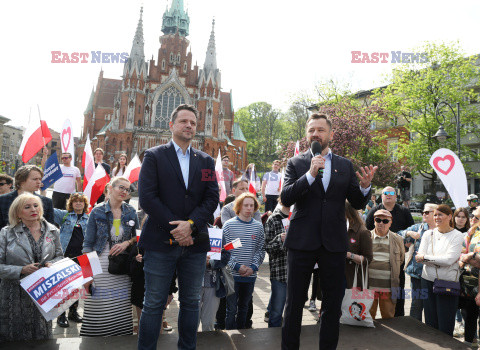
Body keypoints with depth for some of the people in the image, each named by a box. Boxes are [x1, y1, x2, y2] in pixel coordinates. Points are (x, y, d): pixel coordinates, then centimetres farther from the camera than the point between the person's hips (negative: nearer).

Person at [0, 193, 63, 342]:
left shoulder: (52, 231, 7)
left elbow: (59, 256, 15)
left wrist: (52, 264, -6)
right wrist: (22, 270, -18)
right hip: (15, 295, -2)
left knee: (42, 339, 9)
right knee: (13, 342, 4)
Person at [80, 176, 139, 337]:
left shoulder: (130, 212, 8)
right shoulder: (97, 212, 0)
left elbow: (138, 236, 15)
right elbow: (88, 244, 1)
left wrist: (127, 243, -7)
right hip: (101, 268, -2)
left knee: (122, 311, 1)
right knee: (98, 311, -4)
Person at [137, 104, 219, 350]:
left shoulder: (206, 161, 12)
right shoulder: (154, 156, 2)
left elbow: (212, 199, 3)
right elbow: (146, 198, -7)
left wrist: (190, 224, -13)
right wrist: (175, 228, -13)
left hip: (195, 242, 3)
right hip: (161, 241, -3)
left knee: (191, 303, 12)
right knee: (154, 304, 4)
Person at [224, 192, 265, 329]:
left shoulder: (258, 226, 4)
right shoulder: (229, 225, -4)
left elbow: (261, 250, 6)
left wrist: (254, 267, -7)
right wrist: (236, 266, -12)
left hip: (250, 276, 3)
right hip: (232, 274, -3)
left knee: (244, 307, 15)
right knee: (231, 309, 0)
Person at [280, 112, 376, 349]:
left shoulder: (345, 165, 9)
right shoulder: (296, 163, 3)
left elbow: (358, 204, 7)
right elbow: (285, 198, -9)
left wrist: (364, 187, -14)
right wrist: (310, 174, -20)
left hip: (333, 242, 2)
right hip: (302, 241, -2)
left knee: (333, 305, 12)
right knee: (294, 303, 6)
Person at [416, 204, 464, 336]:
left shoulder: (457, 235, -3)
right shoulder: (428, 234, 6)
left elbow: (449, 260, -16)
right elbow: (419, 257, -3)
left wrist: (425, 257, -11)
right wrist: (440, 260, -15)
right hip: (428, 280, 3)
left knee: (445, 325, 3)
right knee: (430, 322, 11)